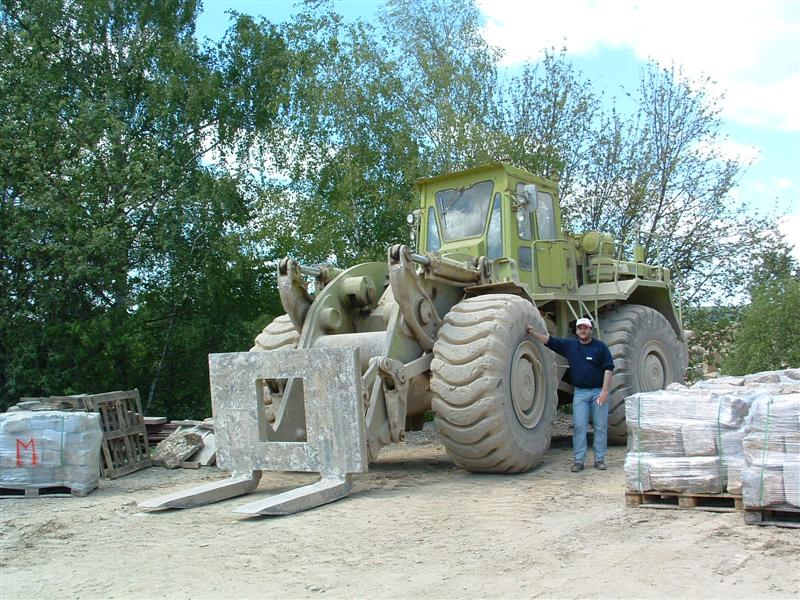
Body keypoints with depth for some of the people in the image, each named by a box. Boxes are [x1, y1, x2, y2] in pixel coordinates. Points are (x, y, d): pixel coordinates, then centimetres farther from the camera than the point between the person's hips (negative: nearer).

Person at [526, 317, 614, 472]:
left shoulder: (600, 346, -1)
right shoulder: (569, 344, 7)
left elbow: (608, 369, -4)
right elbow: (549, 340, 8)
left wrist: (605, 391, -11)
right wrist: (533, 333, -4)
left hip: (599, 391, -2)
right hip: (580, 392, 2)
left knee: (601, 427, 3)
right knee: (579, 426, -1)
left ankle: (599, 459, 11)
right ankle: (578, 460, 3)